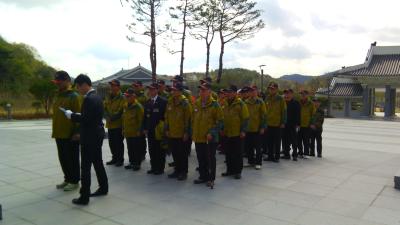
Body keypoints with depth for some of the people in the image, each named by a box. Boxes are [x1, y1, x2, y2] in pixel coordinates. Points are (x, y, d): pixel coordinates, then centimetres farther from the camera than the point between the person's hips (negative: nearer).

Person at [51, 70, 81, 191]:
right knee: (63, 158, 15)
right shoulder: (58, 96, 14)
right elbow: (56, 114, 20)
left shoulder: (74, 96, -12)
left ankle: (74, 181, 14)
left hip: (71, 135, -8)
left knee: (72, 159, 2)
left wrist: (77, 132, -20)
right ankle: (67, 179, 29)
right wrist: (54, 131, 18)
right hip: (59, 134, 9)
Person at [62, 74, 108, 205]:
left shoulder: (89, 99, -19)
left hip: (90, 137, -10)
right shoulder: (97, 97, 12)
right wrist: (77, 115, 7)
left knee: (85, 167, -4)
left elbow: (85, 119, -24)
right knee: (98, 163, 19)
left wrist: (71, 115, -11)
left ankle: (84, 197, 1)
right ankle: (103, 188, 30)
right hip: (97, 135, 10)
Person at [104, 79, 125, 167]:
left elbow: (121, 111, -16)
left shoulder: (122, 98, -11)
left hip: (118, 124, -7)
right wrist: (107, 117, -10)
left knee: (119, 142, 1)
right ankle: (114, 158, 29)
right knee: (111, 142, 14)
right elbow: (104, 108, 7)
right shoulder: (108, 97, 10)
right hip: (110, 124, 7)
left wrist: (111, 118, -18)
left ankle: (120, 159, 14)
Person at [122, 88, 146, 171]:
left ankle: (137, 164, 15)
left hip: (136, 133, -7)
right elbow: (123, 118, 18)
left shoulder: (138, 106, -13)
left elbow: (141, 120, -14)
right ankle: (131, 162, 29)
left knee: (137, 149, 3)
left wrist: (139, 131, -15)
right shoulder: (125, 106, 9)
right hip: (128, 133, 7)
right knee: (130, 149, 16)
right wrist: (123, 129, 15)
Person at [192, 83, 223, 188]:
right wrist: (193, 132, 12)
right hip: (198, 137, 6)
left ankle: (211, 178, 16)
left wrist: (212, 133, -16)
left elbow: (220, 121, -8)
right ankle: (203, 176, 30)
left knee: (211, 158, 5)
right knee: (201, 158, 15)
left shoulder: (214, 104, -9)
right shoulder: (196, 104, 7)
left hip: (210, 138, -5)